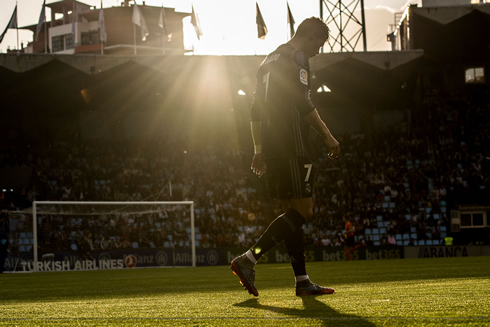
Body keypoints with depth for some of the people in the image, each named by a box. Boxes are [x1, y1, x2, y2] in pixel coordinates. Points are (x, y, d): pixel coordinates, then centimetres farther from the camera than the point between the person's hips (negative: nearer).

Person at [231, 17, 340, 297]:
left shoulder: (270, 61, 24)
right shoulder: (296, 59, -5)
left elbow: (256, 111, 24)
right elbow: (303, 104, -16)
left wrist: (259, 150, 24)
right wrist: (328, 136, -11)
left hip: (272, 148, 10)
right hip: (292, 148, -10)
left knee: (292, 211, 9)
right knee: (303, 211, -10)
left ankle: (303, 280, 6)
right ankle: (249, 259, -18)